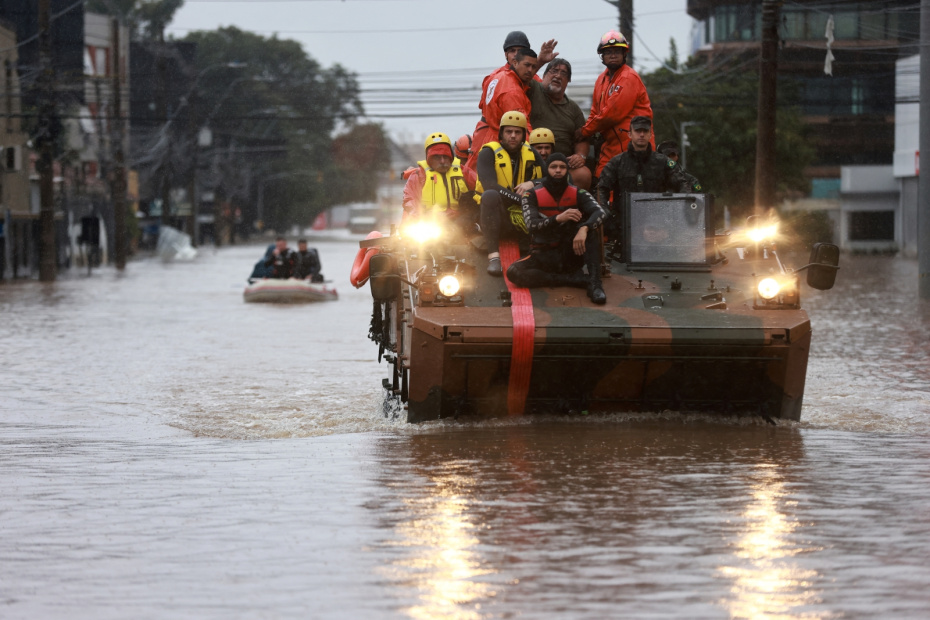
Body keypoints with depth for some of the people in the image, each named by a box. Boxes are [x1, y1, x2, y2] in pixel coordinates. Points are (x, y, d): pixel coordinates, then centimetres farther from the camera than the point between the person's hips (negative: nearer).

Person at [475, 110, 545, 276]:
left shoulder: (532, 155, 13)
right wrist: (521, 198, -24)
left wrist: (533, 184, -15)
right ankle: (493, 256, -42)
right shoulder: (488, 153, -1)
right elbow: (489, 185, -18)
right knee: (491, 195, -37)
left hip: (524, 218, 3)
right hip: (499, 216, -3)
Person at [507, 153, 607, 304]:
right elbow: (531, 225, -16)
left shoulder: (578, 194, 2)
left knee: (590, 230, -27)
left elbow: (600, 212, -16)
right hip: (544, 255, -1)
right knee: (513, 272, -30)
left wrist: (584, 228, -38)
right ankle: (576, 279, -28)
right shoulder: (533, 195, -1)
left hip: (571, 255, 1)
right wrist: (558, 219, -33)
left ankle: (595, 285, -36)